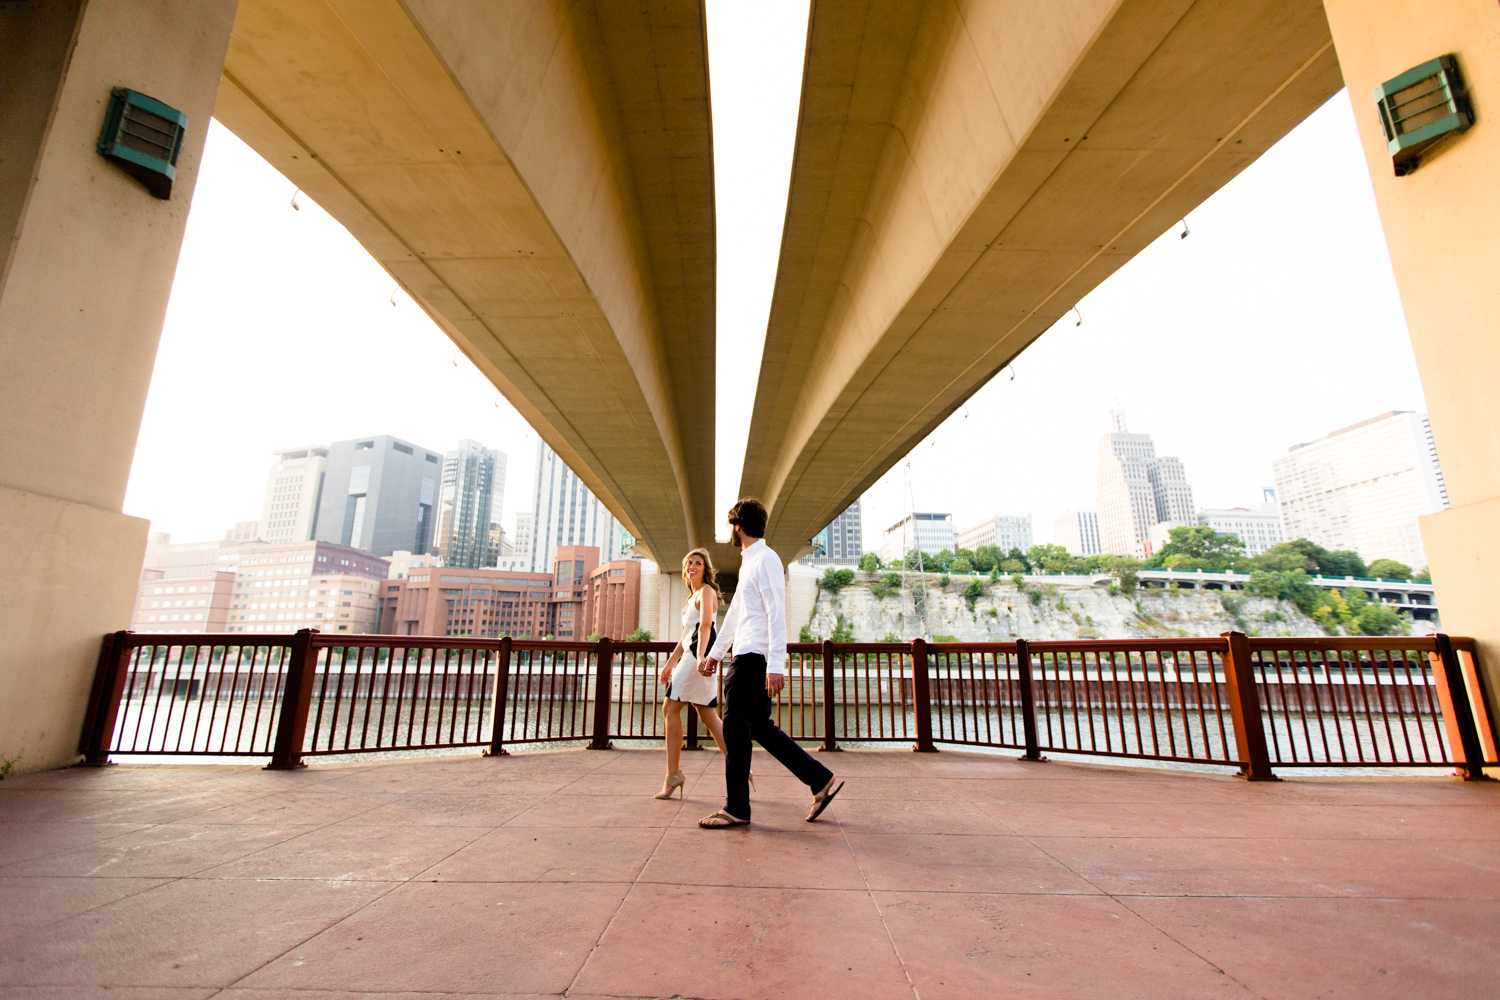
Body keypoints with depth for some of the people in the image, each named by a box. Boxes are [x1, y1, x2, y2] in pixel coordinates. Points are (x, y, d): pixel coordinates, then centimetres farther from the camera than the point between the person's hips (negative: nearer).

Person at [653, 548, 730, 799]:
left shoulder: (706, 591, -2)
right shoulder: (692, 596, 25)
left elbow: (705, 626, -18)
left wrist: (700, 656, -31)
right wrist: (670, 663, 25)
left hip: (699, 654, -9)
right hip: (691, 655, 9)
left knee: (670, 708, -8)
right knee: (707, 715, 7)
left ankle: (673, 774, -4)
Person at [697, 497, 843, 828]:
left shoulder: (765, 560, -11)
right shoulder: (749, 562, 19)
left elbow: (777, 614, -19)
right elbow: (735, 612, 26)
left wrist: (775, 665, -24)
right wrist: (716, 653, 30)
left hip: (753, 657, -10)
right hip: (746, 655, 10)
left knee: (736, 728, -2)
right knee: (759, 727, 12)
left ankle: (736, 809, 10)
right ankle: (821, 780, 17)